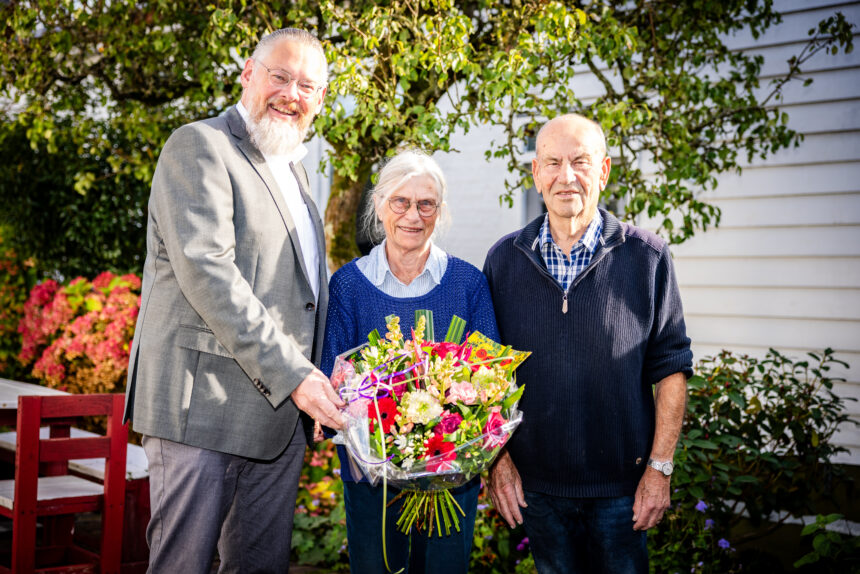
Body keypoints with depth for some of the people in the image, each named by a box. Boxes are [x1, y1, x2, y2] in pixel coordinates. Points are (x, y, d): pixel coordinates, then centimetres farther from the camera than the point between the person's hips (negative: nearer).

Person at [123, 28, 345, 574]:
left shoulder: (294, 168, 20)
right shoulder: (199, 146, -7)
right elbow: (205, 271, -19)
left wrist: (317, 379, 10)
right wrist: (291, 374, -21)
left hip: (281, 408, 8)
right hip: (204, 404, -8)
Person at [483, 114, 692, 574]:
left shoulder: (647, 256, -5)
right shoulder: (503, 260, 1)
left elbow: (670, 367, -2)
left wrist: (660, 466, -6)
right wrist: (498, 458, -1)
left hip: (621, 484, -1)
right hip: (535, 481, 2)